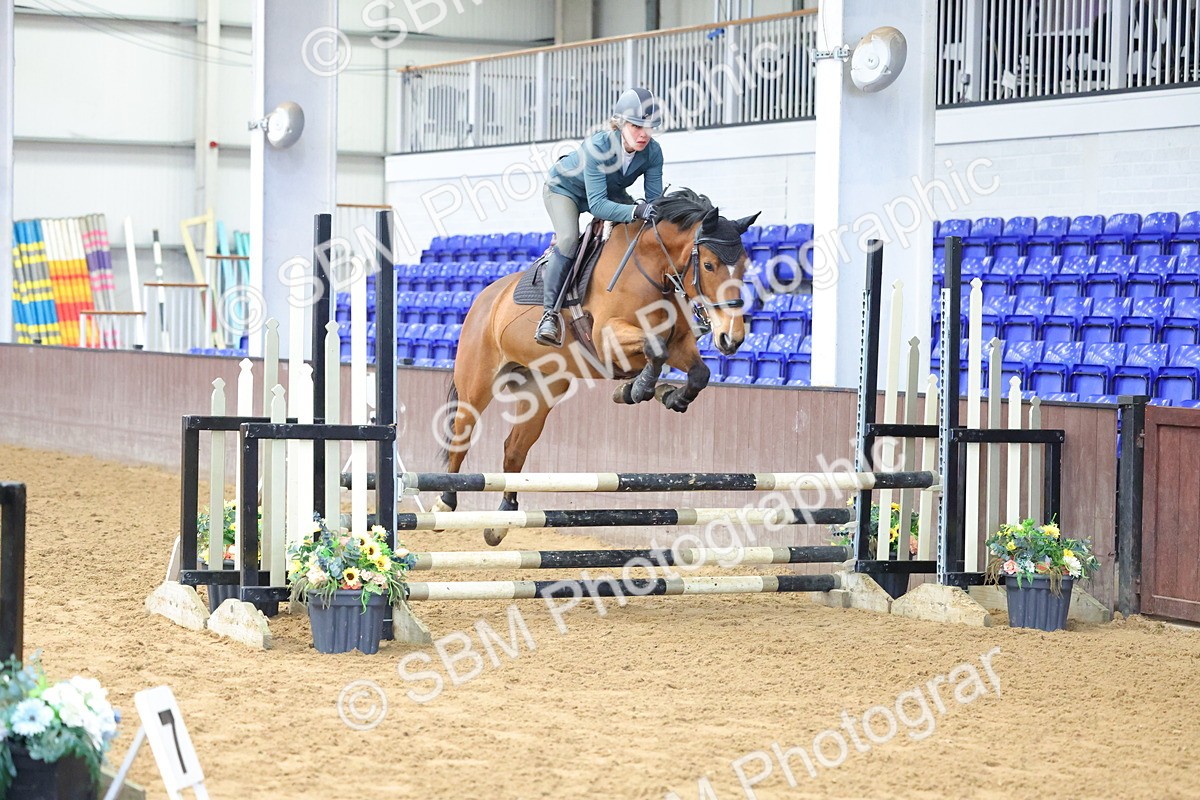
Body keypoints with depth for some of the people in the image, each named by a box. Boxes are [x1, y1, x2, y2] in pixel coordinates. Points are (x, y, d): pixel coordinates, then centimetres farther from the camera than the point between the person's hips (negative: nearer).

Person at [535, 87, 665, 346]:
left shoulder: (653, 151, -25)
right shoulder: (597, 147, -40)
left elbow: (654, 197, -21)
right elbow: (597, 204, -45)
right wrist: (635, 211, -60)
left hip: (611, 192, 6)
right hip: (564, 188, -6)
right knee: (569, 239, -30)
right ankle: (549, 314, -27)